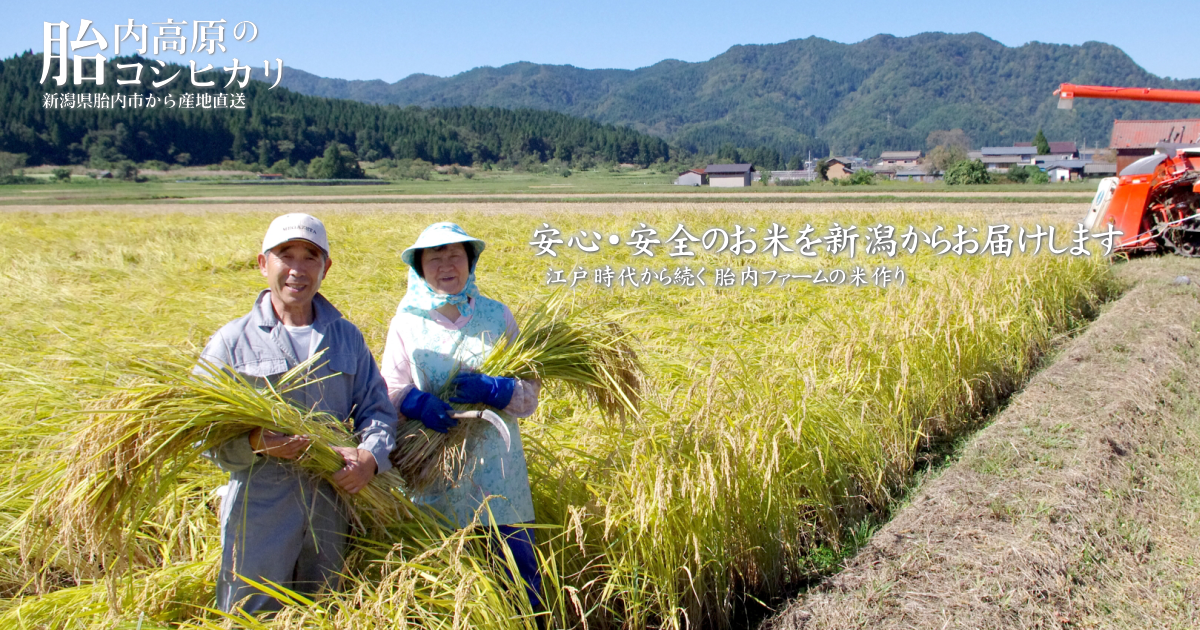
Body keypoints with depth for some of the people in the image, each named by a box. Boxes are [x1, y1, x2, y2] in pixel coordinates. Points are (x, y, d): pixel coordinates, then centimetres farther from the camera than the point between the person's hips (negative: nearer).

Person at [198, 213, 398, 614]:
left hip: (331, 515, 3)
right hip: (258, 514, -3)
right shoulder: (232, 341, 2)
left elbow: (378, 408, 7)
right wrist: (257, 443, -24)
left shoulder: (348, 338, 11)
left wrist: (370, 455, -14)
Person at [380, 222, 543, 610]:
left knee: (518, 562, 7)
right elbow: (390, 389, -1)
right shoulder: (406, 323, 3)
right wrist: (418, 403, -22)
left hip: (496, 469, 0)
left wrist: (490, 390, -19)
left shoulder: (497, 316, 3)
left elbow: (529, 390, 1)